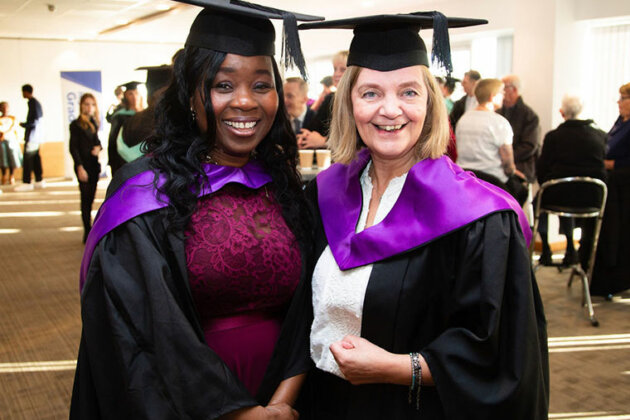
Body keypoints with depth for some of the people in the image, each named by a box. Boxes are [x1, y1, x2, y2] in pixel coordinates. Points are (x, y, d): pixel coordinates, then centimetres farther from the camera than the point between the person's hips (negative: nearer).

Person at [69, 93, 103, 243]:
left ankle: (89, 231, 19)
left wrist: (99, 147, -4)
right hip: (83, 166, -6)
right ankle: (88, 232, 0)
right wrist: (80, 167, -15)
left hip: (94, 165, 6)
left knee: (90, 198, 11)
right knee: (86, 198, -5)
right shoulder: (76, 124, -6)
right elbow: (73, 148, -9)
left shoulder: (94, 123, 12)